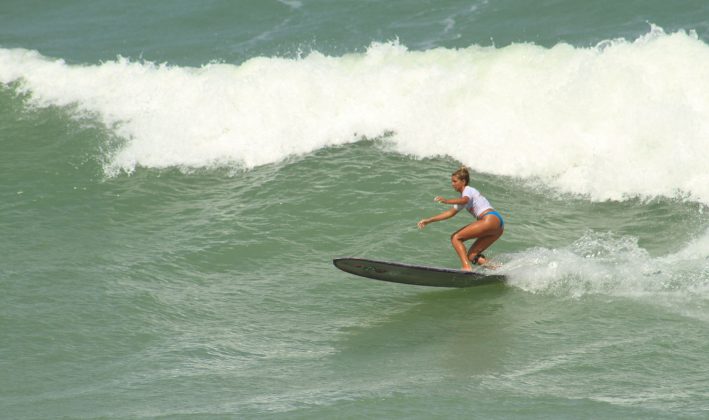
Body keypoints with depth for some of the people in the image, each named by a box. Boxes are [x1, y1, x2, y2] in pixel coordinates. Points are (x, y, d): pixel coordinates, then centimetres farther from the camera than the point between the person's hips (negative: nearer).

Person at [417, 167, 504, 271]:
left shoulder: (468, 190, 2)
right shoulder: (464, 196, 30)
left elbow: (464, 200, -22)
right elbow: (450, 212, 31)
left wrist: (446, 201, -38)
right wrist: (429, 220, 28)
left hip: (491, 219, -9)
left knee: (456, 238, -9)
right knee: (472, 256, 7)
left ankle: (467, 267, -25)